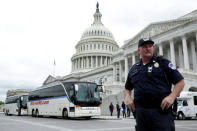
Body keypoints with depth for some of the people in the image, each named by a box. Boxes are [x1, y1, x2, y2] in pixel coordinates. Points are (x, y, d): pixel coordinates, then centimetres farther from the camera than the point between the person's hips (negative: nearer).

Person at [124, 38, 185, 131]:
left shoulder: (163, 63, 4)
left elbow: (180, 82, 1)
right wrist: (127, 97, 5)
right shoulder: (134, 68, 16)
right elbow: (127, 88, 26)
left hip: (161, 111, -4)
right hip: (140, 112, 4)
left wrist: (171, 97, -13)